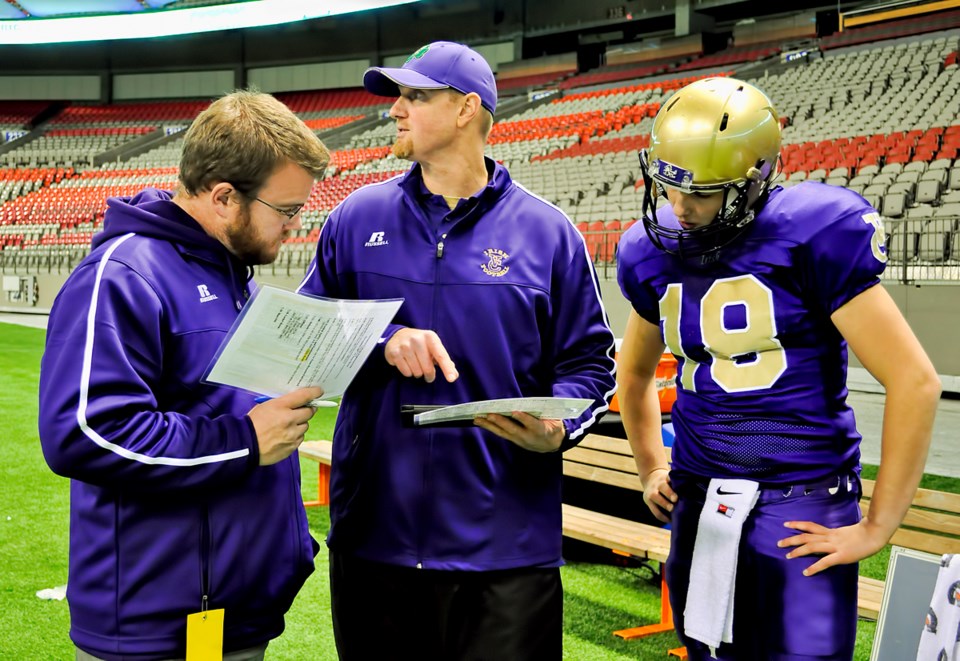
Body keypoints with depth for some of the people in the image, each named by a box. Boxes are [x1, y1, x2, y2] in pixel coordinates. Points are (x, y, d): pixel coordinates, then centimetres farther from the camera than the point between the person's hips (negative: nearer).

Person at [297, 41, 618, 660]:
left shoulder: (547, 232, 2)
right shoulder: (357, 218, 7)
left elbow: (589, 362, 4)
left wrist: (557, 430, -16)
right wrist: (382, 342, -11)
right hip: (372, 535, 2)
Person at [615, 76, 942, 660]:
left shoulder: (812, 234, -14)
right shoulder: (655, 252, 5)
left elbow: (914, 382, -13)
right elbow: (635, 371, 26)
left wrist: (877, 528, -10)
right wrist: (651, 471, 19)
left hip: (801, 508, -5)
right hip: (700, 502, 6)